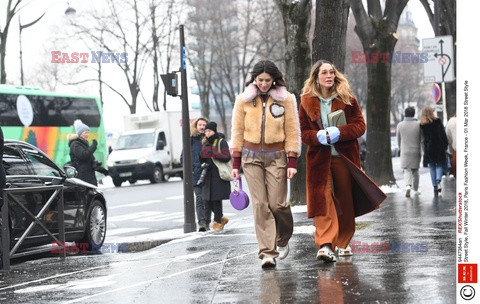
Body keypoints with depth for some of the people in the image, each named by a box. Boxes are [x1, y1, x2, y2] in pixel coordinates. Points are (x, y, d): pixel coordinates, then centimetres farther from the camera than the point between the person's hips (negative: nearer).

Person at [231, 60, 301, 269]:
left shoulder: (285, 99, 1)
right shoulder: (244, 100, 4)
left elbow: (292, 131, 2)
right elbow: (238, 131, 8)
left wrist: (292, 162, -5)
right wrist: (236, 163, 5)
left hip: (276, 156, -1)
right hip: (252, 156, 1)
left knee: (277, 203, -6)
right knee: (260, 204, -7)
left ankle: (283, 240, 23)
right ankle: (267, 253, -8)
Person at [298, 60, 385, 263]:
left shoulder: (347, 99, 3)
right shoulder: (307, 102, 5)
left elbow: (360, 126, -1)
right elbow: (303, 132, 6)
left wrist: (338, 132, -17)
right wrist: (319, 136, -16)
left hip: (344, 156, 1)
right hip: (319, 157, -1)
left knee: (345, 200, 7)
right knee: (322, 199, -13)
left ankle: (343, 243, 22)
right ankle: (324, 245, -22)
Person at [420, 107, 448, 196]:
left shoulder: (422, 125, -2)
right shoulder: (437, 122, -4)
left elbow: (423, 138, -2)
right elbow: (443, 135, -3)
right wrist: (445, 146, 4)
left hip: (428, 148, 1)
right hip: (439, 147, -1)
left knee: (432, 167, 9)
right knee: (440, 165, 12)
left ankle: (435, 187, 8)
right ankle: (438, 181, -15)